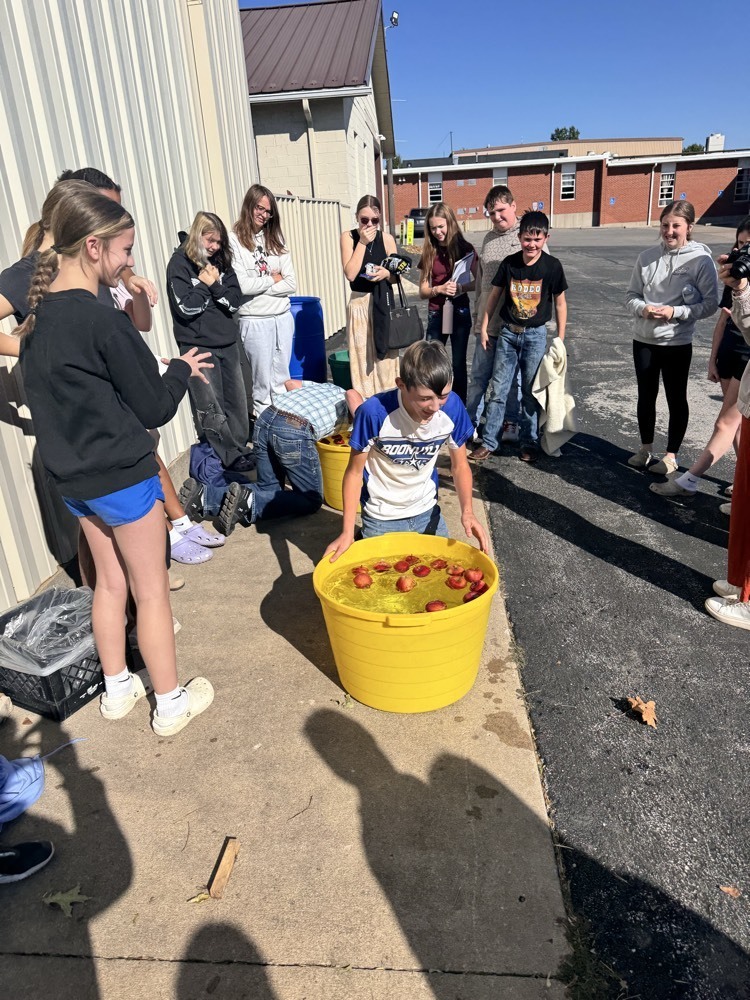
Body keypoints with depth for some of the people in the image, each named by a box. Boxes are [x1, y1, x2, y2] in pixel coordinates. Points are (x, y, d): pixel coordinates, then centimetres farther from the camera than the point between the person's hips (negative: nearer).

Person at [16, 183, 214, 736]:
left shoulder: (39, 316, 3)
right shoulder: (103, 320, -22)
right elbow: (155, 407, -16)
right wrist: (182, 369, 3)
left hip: (73, 473, 8)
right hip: (122, 475, -8)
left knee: (111, 580, 21)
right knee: (151, 590, 7)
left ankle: (117, 688, 36)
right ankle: (171, 703, 23)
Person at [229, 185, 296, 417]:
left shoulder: (275, 239, 9)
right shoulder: (234, 240, -5)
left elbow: (291, 284, 2)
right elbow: (240, 285, -16)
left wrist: (258, 286, -9)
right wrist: (272, 279, -3)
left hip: (283, 317, 5)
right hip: (255, 321, -5)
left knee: (282, 379, 12)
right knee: (263, 382, 3)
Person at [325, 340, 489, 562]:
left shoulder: (453, 408, -21)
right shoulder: (374, 413, -30)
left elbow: (460, 465, -5)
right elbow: (354, 472, -17)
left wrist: (467, 511, -21)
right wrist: (347, 532, -22)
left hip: (428, 512, 3)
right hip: (381, 518, -3)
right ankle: (366, 540, 37)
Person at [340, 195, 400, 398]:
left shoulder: (387, 239, 2)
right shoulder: (348, 237, -3)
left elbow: (397, 276, 6)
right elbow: (350, 274, -15)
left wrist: (387, 273, -16)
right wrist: (362, 242, -15)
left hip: (383, 303, 1)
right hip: (359, 304, -1)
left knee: (386, 354, 5)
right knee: (363, 356, 1)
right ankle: (365, 400, 8)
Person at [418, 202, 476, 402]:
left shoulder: (465, 248, -3)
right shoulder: (429, 252, 3)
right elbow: (423, 290, 1)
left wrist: (462, 287, -22)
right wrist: (440, 289, -19)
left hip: (460, 312, -2)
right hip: (436, 314, 2)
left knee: (459, 363, 5)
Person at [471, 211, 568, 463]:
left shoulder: (552, 266, -7)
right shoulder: (509, 263, -3)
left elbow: (560, 302, 1)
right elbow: (494, 295, 7)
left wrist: (561, 339, 1)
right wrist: (483, 328, 6)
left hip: (536, 335, -1)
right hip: (508, 332, 2)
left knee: (530, 392, 6)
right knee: (498, 390, 2)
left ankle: (529, 442, 18)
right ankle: (489, 441, 11)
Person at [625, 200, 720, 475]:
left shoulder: (701, 260, -10)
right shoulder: (647, 257, -1)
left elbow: (710, 304, -8)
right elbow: (631, 295, 5)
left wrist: (675, 312, -20)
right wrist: (643, 309, -16)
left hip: (677, 344, -3)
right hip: (643, 340, 3)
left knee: (676, 400, 10)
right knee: (646, 396, 15)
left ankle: (671, 455, 24)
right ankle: (645, 449, 33)